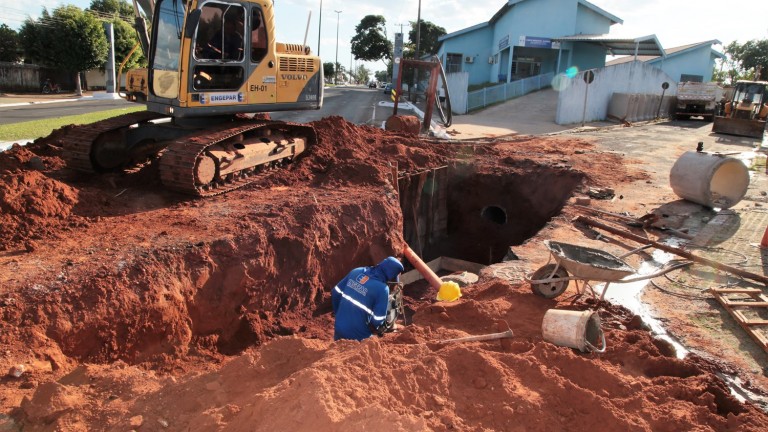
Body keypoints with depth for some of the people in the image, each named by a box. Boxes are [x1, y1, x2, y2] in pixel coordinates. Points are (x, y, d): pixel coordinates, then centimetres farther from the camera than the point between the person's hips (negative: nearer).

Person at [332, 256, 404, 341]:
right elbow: (378, 319, -17)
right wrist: (379, 329, 6)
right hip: (357, 337, -5)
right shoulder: (382, 289, -21)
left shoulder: (357, 271, -4)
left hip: (339, 329, 6)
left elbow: (335, 293, 5)